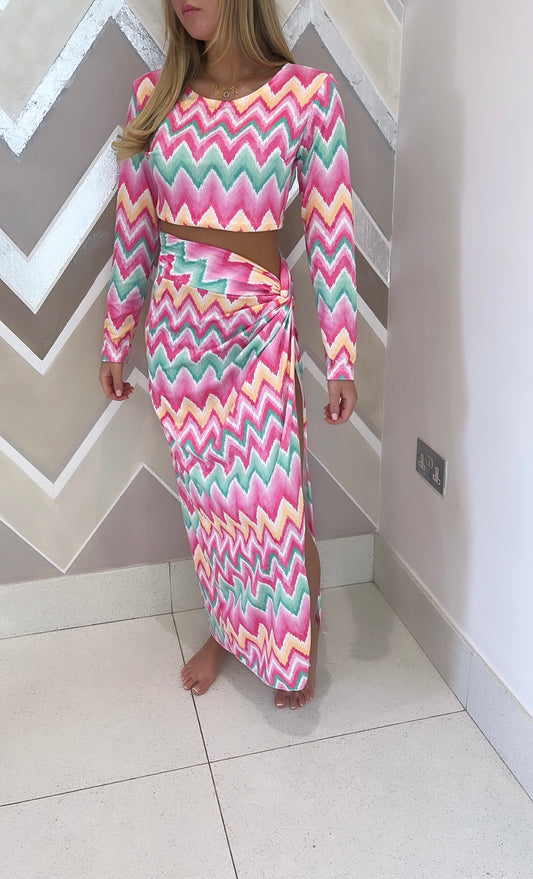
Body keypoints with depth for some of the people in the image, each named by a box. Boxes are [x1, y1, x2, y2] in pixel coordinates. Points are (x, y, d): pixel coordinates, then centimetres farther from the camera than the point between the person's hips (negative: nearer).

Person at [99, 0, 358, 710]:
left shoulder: (307, 92, -6)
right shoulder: (154, 94, 3)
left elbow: (331, 234, -7)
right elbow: (133, 232, 7)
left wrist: (341, 360, -8)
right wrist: (117, 342, 11)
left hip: (258, 328, -3)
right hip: (178, 329, 4)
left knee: (274, 498, 3)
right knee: (206, 494, 15)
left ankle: (299, 643, 32)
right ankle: (225, 628, 40)